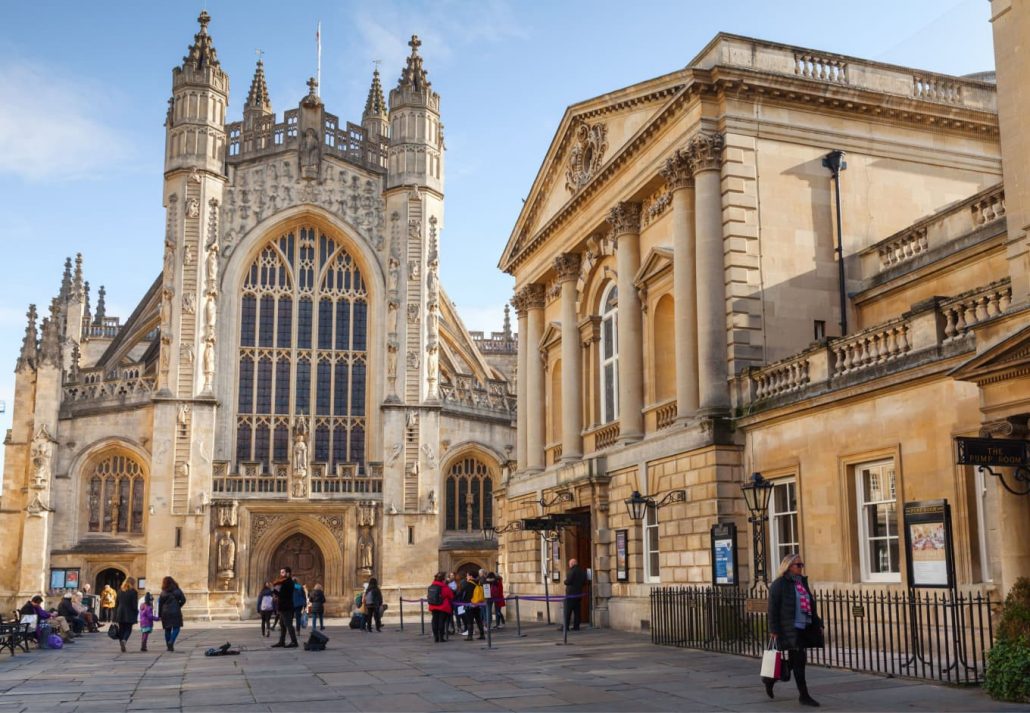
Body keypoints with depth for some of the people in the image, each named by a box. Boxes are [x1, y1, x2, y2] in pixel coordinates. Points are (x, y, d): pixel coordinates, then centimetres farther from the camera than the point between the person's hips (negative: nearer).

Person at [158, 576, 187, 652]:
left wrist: (159, 615, 8)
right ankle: (171, 642, -21)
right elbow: (183, 600, -3)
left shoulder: (163, 593, 1)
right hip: (175, 612, -2)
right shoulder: (177, 590, 0)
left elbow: (160, 604, 1)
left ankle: (169, 646, 12)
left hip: (165, 612, 2)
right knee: (176, 628, 1)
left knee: (167, 629, 11)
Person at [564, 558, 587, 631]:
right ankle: (576, 626, 8)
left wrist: (565, 581, 3)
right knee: (577, 611, 10)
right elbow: (584, 583, 13)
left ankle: (566, 626, -5)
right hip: (579, 593, 7)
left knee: (568, 611, -4)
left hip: (571, 593, -7)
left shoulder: (572, 571, -14)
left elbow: (568, 581, -18)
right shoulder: (582, 571, 10)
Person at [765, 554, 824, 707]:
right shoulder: (779, 584, -8)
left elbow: (811, 606, 19)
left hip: (805, 628, 8)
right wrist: (774, 630, -15)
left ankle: (770, 679, 31)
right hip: (790, 629, -8)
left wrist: (817, 624, 13)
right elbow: (773, 608, -11)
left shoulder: (803, 582, 15)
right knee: (799, 661, -5)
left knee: (795, 661, 13)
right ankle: (804, 696, 3)